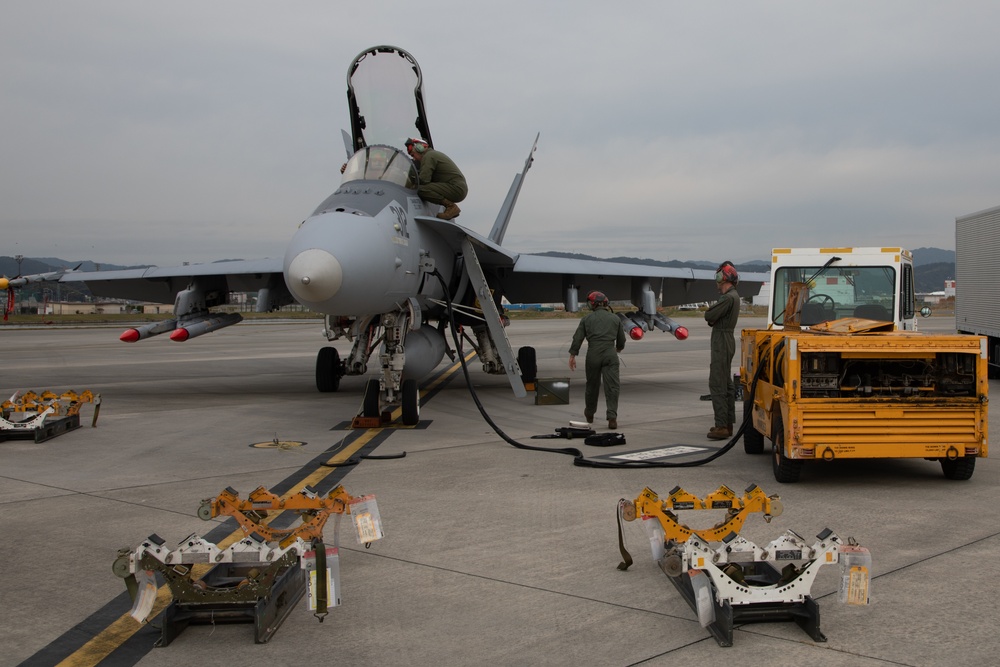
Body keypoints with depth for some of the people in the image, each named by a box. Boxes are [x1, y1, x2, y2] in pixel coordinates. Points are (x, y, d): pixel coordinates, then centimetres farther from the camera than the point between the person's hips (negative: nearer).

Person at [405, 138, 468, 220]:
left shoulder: (428, 157, -8)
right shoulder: (434, 154, 24)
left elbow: (424, 180, -17)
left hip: (456, 188, -10)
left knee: (422, 190, -22)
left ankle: (451, 206, -15)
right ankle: (451, 206, 10)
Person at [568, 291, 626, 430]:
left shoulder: (587, 319, 9)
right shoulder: (614, 319, 13)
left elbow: (577, 338, 3)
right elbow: (621, 340, 21)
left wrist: (572, 356, 6)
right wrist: (618, 348, 43)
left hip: (593, 355, 0)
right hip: (610, 354, 0)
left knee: (592, 385, 15)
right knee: (612, 386, -3)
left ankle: (589, 414, 34)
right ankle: (612, 417, -14)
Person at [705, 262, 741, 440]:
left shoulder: (728, 298, -19)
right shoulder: (733, 296, 15)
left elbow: (708, 316, -18)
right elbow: (712, 318, 17)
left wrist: (710, 315, 2)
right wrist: (712, 318, -3)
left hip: (722, 342, -11)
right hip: (726, 340, 11)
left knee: (717, 384, -12)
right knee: (726, 384, 14)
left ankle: (722, 426, -14)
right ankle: (728, 423, 20)